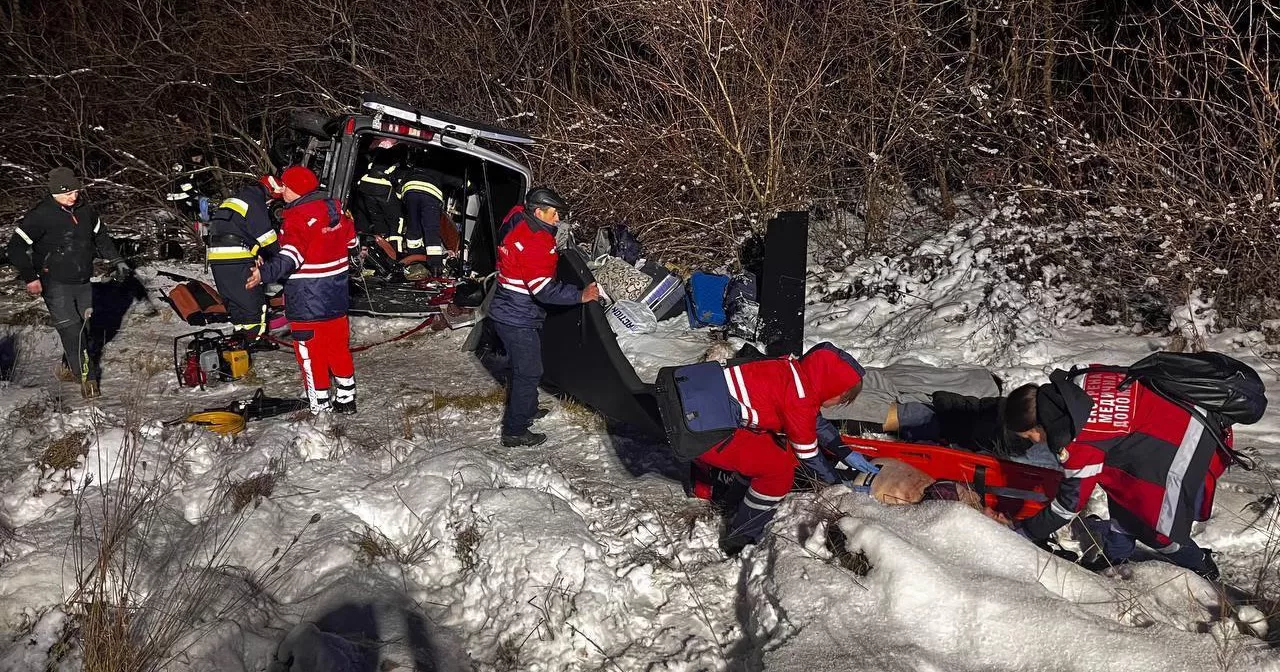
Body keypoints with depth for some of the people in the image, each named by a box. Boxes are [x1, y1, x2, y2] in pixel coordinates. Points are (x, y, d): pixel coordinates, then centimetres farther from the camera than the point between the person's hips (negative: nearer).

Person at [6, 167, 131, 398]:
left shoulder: (85, 209, 2)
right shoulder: (41, 215, -16)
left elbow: (101, 236, 20)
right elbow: (16, 246, -13)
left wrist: (117, 261, 18)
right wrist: (30, 277, -17)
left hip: (83, 282, 6)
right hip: (56, 284, -6)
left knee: (82, 328, 8)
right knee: (71, 330, -11)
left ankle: (68, 367, 27)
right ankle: (87, 378, -5)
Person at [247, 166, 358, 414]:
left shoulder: (299, 217, -20)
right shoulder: (335, 208, 5)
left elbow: (292, 256, -33)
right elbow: (350, 240, 20)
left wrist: (265, 272, -44)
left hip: (307, 301, -8)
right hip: (336, 295, 8)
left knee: (310, 351, 2)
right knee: (338, 347, 17)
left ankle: (319, 407, 7)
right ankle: (346, 399, 26)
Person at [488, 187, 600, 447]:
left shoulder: (519, 225, 2)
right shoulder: (535, 242, -27)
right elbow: (545, 289, -29)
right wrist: (581, 295, -22)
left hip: (508, 314, 10)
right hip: (518, 320, -10)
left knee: (525, 367, 27)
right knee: (529, 372, 1)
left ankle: (527, 411, 45)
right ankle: (515, 432, 9)